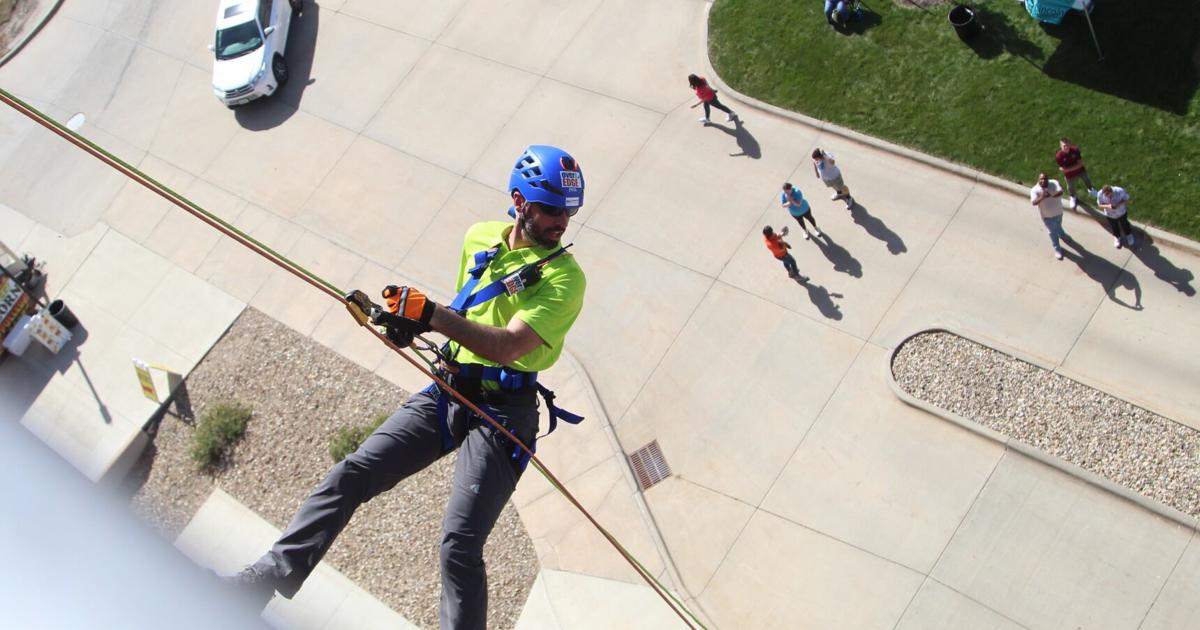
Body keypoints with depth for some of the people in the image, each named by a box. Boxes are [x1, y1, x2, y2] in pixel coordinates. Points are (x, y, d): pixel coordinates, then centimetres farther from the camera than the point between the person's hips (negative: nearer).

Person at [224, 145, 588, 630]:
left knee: (459, 546, -18)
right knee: (348, 477, -4)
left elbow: (507, 347, -24)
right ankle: (265, 580, 1)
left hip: (502, 412, -6)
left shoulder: (565, 276, -11)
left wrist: (432, 314, -32)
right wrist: (417, 323, 10)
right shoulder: (479, 239, 9)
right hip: (446, 392, 6)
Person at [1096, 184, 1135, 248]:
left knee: (1125, 224, 26)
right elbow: (1100, 205, -16)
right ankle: (1117, 237, 58)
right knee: (1114, 227, 25)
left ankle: (1129, 236, 57)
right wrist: (1107, 206, -38)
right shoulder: (1100, 194, -32)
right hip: (1110, 214, 1)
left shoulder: (1120, 191, -36)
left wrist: (1119, 204, -38)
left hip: (1122, 212, 0)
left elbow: (1126, 199, -18)